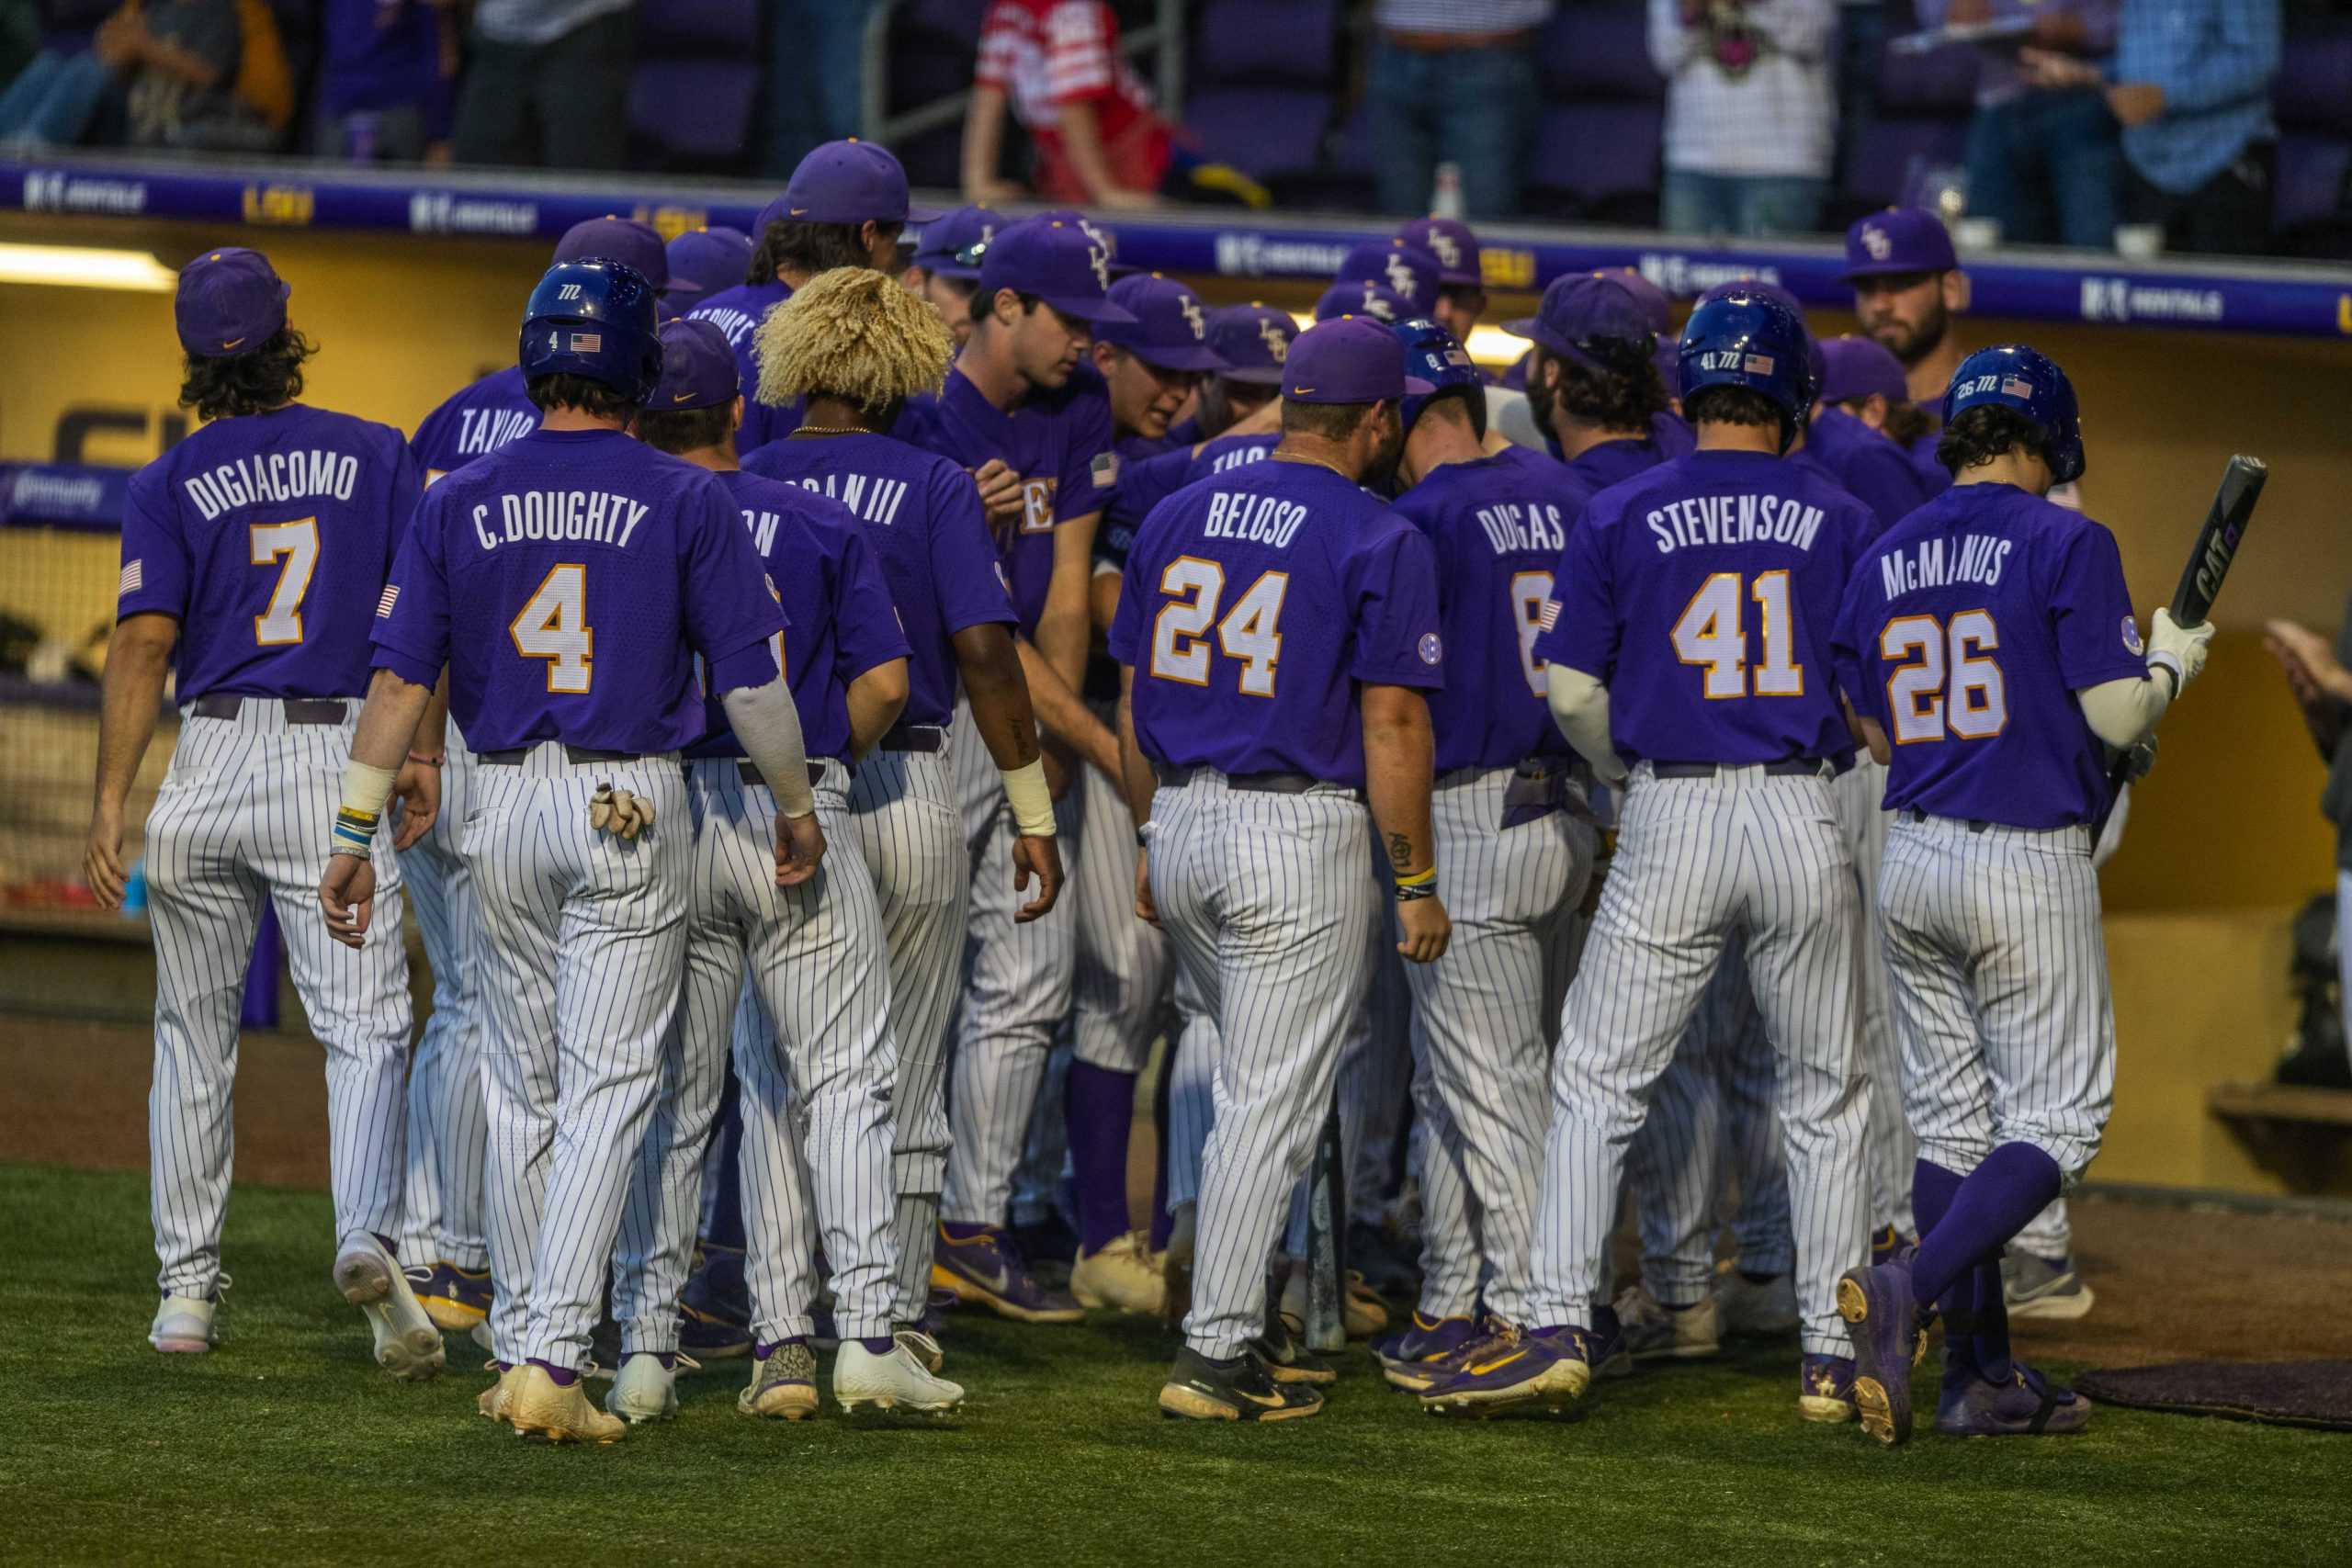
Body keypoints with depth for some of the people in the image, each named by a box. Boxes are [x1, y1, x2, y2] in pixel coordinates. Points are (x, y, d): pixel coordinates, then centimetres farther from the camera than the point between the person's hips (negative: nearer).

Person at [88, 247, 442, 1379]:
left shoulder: (172, 484, 0)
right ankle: (367, 1232, -28)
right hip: (341, 768, -1)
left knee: (194, 1032, 14)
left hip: (206, 769, 1)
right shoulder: (375, 456, 4)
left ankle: (187, 1288, 16)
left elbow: (144, 645, -9)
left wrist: (108, 806, -12)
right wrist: (420, 754, 8)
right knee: (364, 1028, -3)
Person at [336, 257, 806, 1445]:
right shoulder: (686, 503, -4)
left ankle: (519, 1351, 20)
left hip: (502, 808, 3)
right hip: (632, 809, -3)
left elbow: (401, 677, -1)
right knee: (607, 1086, -3)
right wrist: (796, 804, 10)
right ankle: (553, 1359, -14)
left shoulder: (460, 502, 2)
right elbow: (750, 679, -4)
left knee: (522, 1088, 15)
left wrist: (354, 831, 4)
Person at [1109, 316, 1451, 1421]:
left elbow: (1134, 699, 13)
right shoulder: (1379, 542, -9)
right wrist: (1416, 882, -7)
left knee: (1262, 1077, 20)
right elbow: (1391, 724, -12)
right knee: (1273, 1096, -3)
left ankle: (1245, 1327, 19)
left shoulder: (1176, 518, 10)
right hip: (1304, 835, -7)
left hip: (1182, 825, 7)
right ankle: (1214, 1353, -6)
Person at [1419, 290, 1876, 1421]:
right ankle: (1831, 1353, 9)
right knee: (1825, 1096, 11)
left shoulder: (1622, 516, 1)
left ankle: (1558, 1327, -3)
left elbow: (1571, 691, 3)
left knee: (1597, 1084, 5)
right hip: (1805, 818, 1)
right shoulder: (1839, 520, 3)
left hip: (1670, 820, -1)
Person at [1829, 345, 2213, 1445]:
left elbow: (1879, 736, 14)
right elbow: (2119, 717, -12)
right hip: (2030, 865, -6)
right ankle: (1910, 1290, -21)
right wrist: (2172, 661, 9)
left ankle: (1984, 1376, 10)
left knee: (1951, 1123, 10)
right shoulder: (2066, 544, -9)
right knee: (2054, 1118, -1)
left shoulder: (1884, 561, 9)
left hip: (1912, 861, 6)